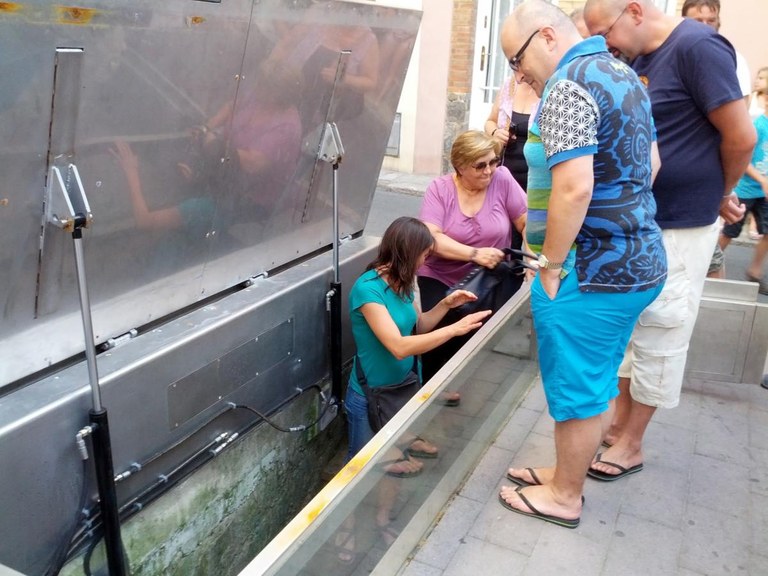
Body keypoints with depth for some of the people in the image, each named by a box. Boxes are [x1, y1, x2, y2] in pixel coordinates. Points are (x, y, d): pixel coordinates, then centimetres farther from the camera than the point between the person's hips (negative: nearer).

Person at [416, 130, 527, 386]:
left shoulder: (502, 178, -4)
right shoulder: (439, 188, -5)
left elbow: (528, 222, -1)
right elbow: (431, 238, -17)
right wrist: (475, 254, -28)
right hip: (441, 280, -1)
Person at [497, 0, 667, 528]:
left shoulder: (568, 86, -18)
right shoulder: (623, 75, 14)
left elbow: (573, 189, -28)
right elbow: (649, 164, 22)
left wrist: (550, 266, -17)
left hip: (589, 270, -10)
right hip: (639, 259, 10)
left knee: (576, 389, 6)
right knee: (595, 383, 20)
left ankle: (564, 496, 25)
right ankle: (569, 473, 38)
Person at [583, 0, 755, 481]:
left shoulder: (698, 46, -16)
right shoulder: (639, 60, 8)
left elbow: (742, 137, -16)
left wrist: (721, 196, 0)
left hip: (679, 226, -8)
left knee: (657, 336, 3)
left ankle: (632, 444, 18)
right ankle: (620, 421, 31)